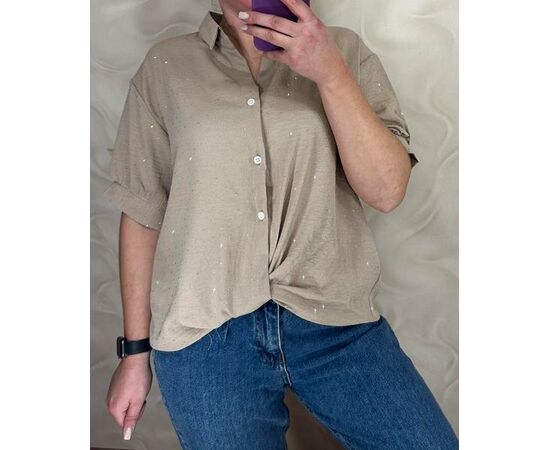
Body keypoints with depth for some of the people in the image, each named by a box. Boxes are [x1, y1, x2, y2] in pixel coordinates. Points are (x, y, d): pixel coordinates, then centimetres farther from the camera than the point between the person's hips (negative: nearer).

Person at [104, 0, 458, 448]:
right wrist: (136, 350, 8)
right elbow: (142, 214, 6)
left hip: (337, 323, 1)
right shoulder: (165, 67, 4)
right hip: (205, 336, 0)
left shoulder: (344, 51, 5)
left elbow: (387, 190, -4)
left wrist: (330, 72, -15)